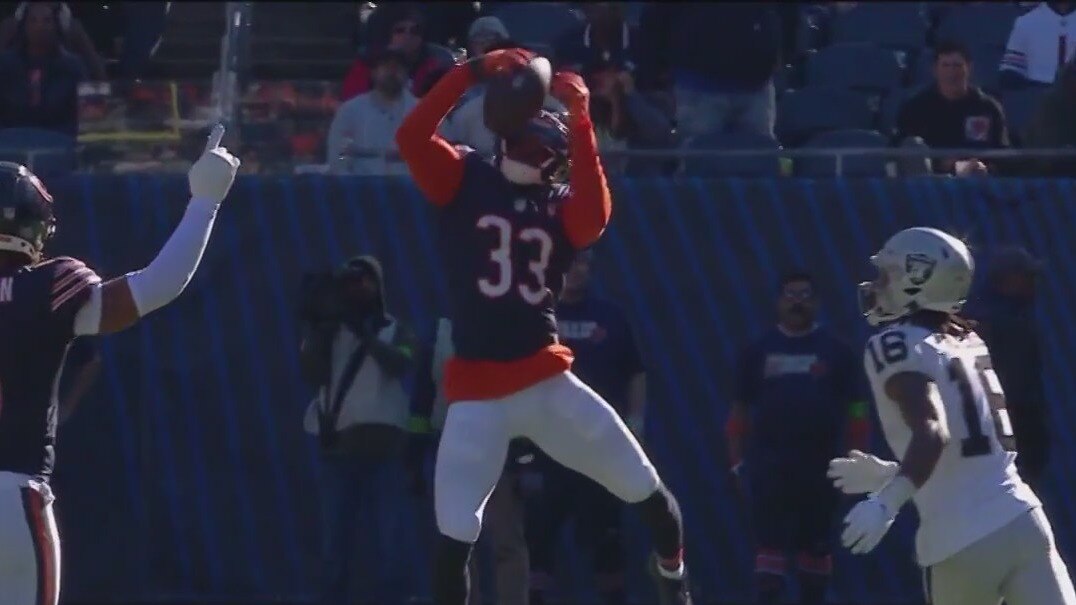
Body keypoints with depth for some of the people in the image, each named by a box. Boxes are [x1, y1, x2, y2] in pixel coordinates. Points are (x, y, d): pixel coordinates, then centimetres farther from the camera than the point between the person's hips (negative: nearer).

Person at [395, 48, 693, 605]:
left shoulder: (561, 206, 7)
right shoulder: (465, 181, 4)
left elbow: (595, 216, -17)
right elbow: (412, 136, -13)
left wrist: (579, 121, -20)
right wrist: (474, 72, -20)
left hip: (547, 381, 2)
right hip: (477, 390, -2)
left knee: (644, 489, 2)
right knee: (455, 531, -9)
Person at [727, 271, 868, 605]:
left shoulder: (836, 351, 4)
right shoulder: (759, 351, 7)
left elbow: (855, 410, 5)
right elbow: (740, 410, 11)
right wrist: (738, 461, 5)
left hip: (819, 464, 0)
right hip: (769, 461, 0)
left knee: (816, 545, 8)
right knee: (769, 541, -6)